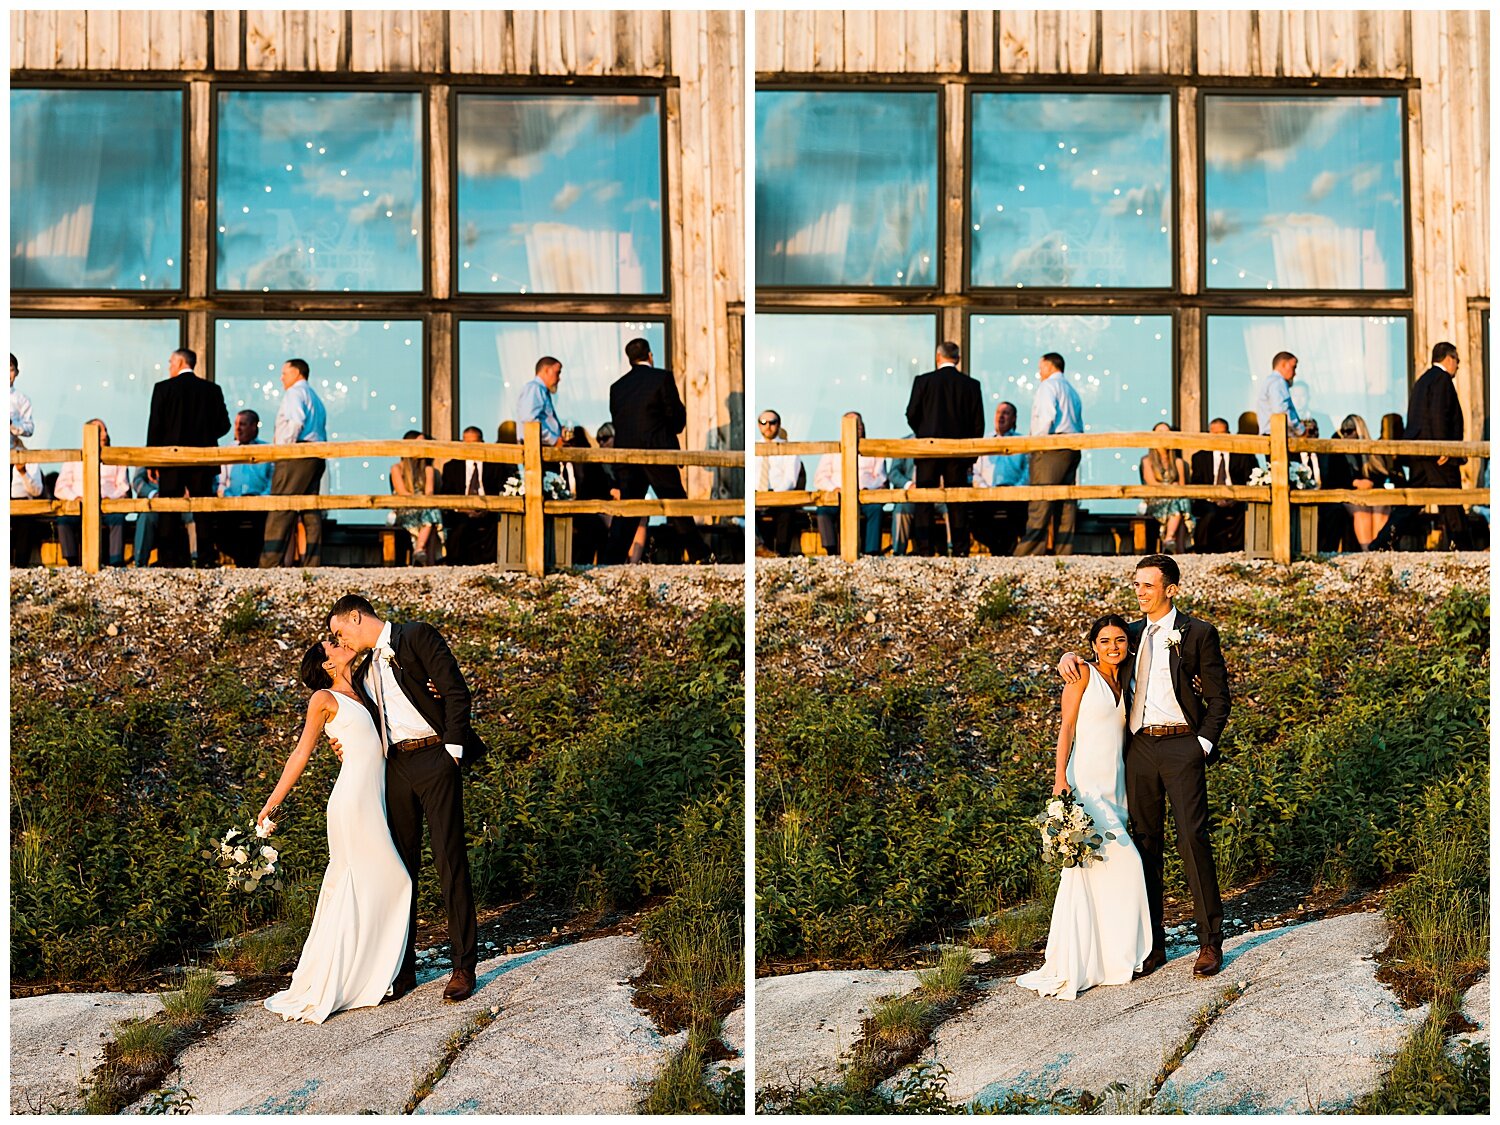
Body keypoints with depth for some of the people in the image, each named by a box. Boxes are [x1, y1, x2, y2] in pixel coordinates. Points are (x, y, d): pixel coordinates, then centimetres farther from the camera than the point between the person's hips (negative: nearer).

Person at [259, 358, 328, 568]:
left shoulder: (295, 392, -2)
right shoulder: (316, 398, 27)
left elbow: (296, 422, -18)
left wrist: (284, 448, -13)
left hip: (296, 455, -9)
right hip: (317, 455, 9)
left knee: (280, 510, -11)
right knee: (311, 511, 5)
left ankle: (271, 562, -16)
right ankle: (312, 563, 1)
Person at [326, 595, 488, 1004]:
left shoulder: (417, 636, -2)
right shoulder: (366, 670, 20)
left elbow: (457, 692, -9)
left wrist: (453, 749, -13)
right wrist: (347, 747, 6)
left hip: (434, 758, -7)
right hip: (395, 767, 7)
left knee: (450, 860, -6)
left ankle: (464, 966, -1)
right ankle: (402, 969, 14)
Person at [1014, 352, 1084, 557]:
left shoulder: (1048, 385, -2)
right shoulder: (1072, 392, 25)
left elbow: (1047, 415, -17)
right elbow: (1079, 426, 21)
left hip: (1050, 448, -9)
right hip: (1073, 449, 9)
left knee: (1040, 502, -12)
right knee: (1066, 503, 6)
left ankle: (1030, 551, -18)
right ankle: (1063, 551, 3)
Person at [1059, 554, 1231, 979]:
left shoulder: (1198, 633, 2)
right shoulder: (1132, 634, 15)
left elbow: (1219, 698, 1)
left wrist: (1203, 745, -9)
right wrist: (1069, 657, 2)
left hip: (1182, 745, -5)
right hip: (1139, 748, 5)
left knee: (1193, 840, -8)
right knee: (1145, 843, 6)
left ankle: (1211, 940, 0)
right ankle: (1152, 944, 11)